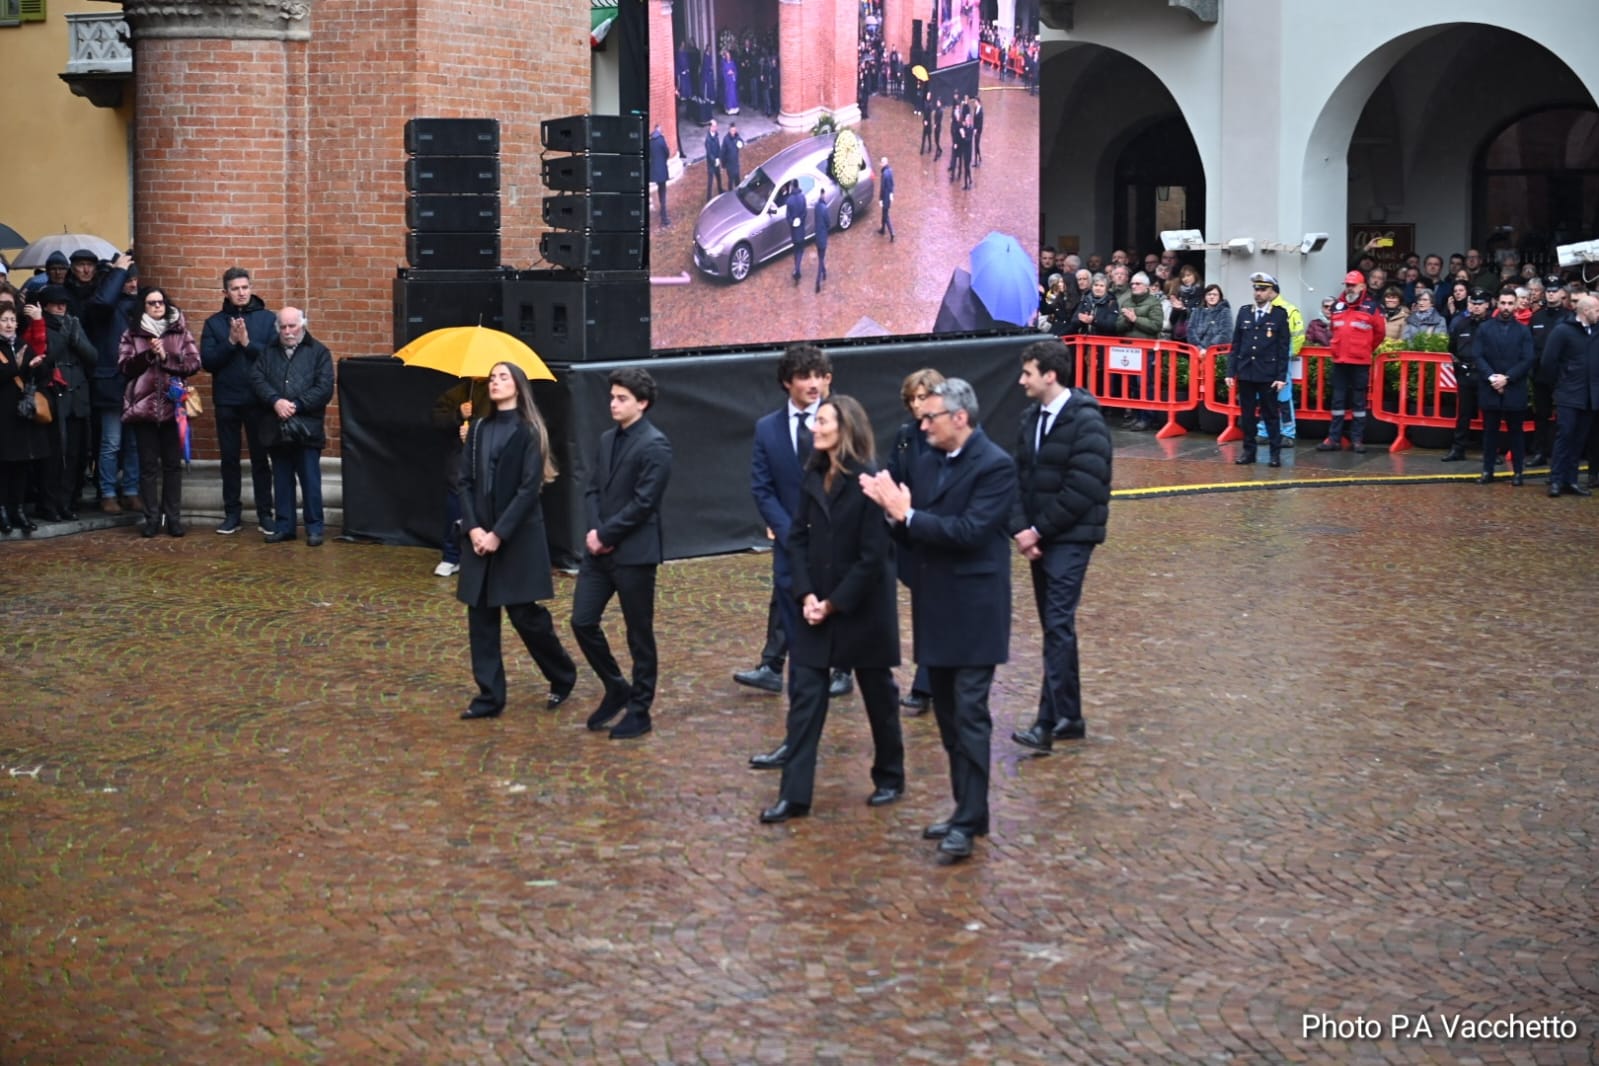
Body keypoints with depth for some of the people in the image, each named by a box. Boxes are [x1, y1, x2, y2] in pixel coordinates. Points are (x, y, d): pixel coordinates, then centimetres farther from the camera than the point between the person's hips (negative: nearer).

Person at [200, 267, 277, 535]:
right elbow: (207, 361, -3)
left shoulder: (267, 319, 1)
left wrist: (247, 342, -17)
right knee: (229, 458, 7)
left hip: (258, 400, -2)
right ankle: (232, 513, 15)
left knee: (260, 458, 5)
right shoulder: (214, 323, 5)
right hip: (226, 401, 2)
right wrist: (231, 342, -15)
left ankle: (265, 513, 11)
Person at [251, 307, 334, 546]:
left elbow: (324, 388, -6)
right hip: (277, 428, 3)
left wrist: (296, 405, -13)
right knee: (282, 480, 10)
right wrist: (275, 401, -14)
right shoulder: (269, 351, 13)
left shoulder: (318, 352, 3)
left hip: (307, 428, -3)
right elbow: (256, 378, 2)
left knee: (311, 480, -1)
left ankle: (314, 528, 5)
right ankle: (283, 526, 18)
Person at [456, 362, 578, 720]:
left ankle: (563, 675, 22)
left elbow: (529, 489, -13)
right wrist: (473, 528, -7)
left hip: (519, 537, -5)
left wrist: (499, 533, -17)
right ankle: (489, 695, 10)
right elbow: (466, 482, 6)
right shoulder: (479, 429, 9)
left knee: (524, 613, -1)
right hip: (480, 535, 6)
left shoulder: (529, 431, -7)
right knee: (480, 616, 4)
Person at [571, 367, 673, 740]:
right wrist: (594, 532, -6)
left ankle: (639, 711, 15)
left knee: (638, 634, 3)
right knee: (583, 622, 5)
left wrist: (605, 534, -14)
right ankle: (616, 688, 25)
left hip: (634, 553, -7)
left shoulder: (655, 445, -13)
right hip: (599, 549, 7)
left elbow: (642, 503, -17)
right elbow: (592, 490, 11)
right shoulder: (607, 439, 12)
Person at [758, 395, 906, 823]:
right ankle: (794, 795, 2)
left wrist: (835, 603, -15)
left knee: (878, 695, 11)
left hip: (863, 608, -6)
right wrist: (806, 595, -7)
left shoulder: (869, 481, -16)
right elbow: (798, 538, 5)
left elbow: (873, 554, -17)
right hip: (816, 607, 6)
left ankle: (890, 778, 29)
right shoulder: (813, 478, 4)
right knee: (804, 696, 0)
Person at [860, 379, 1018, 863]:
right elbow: (913, 532, 8)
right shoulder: (929, 461, 10)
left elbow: (969, 531, -23)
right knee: (948, 715, 13)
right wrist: (893, 509, -11)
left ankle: (970, 820, -1)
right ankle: (966, 808, 23)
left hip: (974, 611, -8)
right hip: (935, 609, 8)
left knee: (969, 715, -5)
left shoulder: (995, 466, -13)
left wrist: (908, 514, -20)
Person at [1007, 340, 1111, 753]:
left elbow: (1082, 490, -19)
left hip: (1070, 540, -8)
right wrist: (1021, 528, -6)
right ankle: (1069, 717, 19)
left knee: (1058, 626, -12)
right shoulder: (1032, 417, 11)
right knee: (1055, 627, 11)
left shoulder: (1086, 422, -14)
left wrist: (1039, 530, -15)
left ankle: (1049, 721, -14)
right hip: (1039, 536, 8)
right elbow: (1019, 476, 10)